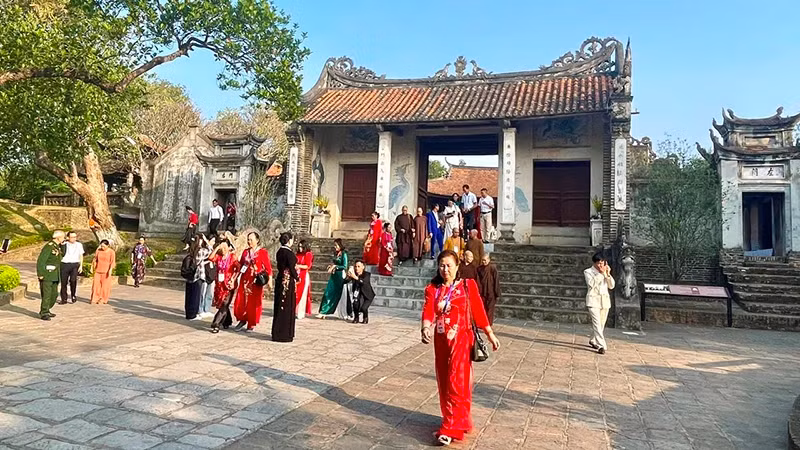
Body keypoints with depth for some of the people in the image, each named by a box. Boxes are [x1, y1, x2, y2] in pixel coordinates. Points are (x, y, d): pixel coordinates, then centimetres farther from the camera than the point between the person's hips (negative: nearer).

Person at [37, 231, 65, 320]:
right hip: (46, 275, -9)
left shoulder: (58, 247, 12)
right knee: (46, 295, -5)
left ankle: (46, 311, 24)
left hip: (55, 276, 9)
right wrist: (40, 274, -19)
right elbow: (40, 261, -18)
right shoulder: (48, 246, -15)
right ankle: (43, 314, 3)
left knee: (54, 294, 12)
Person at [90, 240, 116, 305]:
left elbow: (113, 262, -10)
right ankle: (94, 299, 3)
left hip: (106, 271, -3)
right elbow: (95, 259, 13)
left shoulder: (111, 252, -6)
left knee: (105, 285, 0)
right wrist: (93, 267, 12)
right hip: (98, 271, 3)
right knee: (96, 285, -1)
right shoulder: (98, 250, 4)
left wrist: (110, 270, -20)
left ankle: (104, 300, 10)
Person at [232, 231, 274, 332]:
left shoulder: (263, 252, -4)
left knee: (253, 304, 1)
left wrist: (269, 280, -15)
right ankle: (242, 320, 25)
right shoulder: (245, 251, 12)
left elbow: (268, 267, -8)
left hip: (255, 282, -4)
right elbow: (240, 265, 16)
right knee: (240, 302, 2)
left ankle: (251, 325, 15)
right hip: (244, 281, 4)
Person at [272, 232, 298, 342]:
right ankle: (285, 335, 5)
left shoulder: (279, 251, 8)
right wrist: (296, 278, 2)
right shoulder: (289, 253, -16)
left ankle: (277, 333, 21)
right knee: (287, 308, -1)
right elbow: (292, 268, -16)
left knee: (279, 307, 13)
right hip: (289, 281, -8)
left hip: (280, 279, 8)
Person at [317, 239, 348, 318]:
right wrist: (331, 266, 3)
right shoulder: (336, 254, 12)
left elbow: (345, 267, -14)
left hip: (339, 276, -7)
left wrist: (335, 266, -12)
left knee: (336, 294, 0)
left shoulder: (344, 254, -9)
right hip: (333, 276, 7)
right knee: (327, 293, 0)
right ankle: (323, 312, -1)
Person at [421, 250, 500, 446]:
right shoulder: (432, 289, 3)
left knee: (457, 383, -8)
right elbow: (428, 312, -11)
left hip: (461, 340, -4)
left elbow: (479, 311, 0)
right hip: (441, 341, 4)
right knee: (444, 383, 12)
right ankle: (459, 421, 30)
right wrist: (426, 329, -31)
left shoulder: (468, 286, -3)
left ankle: (451, 428, -2)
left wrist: (490, 335, 2)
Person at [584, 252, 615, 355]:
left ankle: (593, 341, 30)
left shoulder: (606, 273, 14)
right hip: (593, 300, -5)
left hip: (605, 301, 5)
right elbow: (591, 284, -17)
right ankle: (601, 346, -19)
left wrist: (608, 274, -7)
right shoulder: (588, 272, 0)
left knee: (601, 324, 10)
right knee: (597, 323, -15)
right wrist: (601, 273, -17)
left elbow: (611, 286, 5)